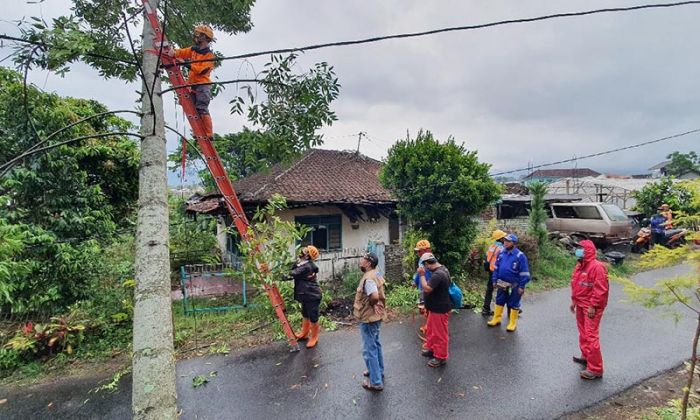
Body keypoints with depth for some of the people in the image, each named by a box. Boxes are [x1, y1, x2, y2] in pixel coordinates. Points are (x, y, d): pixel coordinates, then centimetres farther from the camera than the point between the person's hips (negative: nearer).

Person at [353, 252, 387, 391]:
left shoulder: (368, 278, -25)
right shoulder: (374, 275, 6)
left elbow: (374, 296, -37)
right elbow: (379, 295, 12)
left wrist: (371, 305, -18)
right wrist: (374, 305, 0)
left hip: (368, 318, -10)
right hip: (375, 316, 10)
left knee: (369, 349, 2)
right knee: (375, 344, 23)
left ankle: (376, 382, 13)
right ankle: (379, 371, 40)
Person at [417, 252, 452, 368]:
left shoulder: (438, 274, -30)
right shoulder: (441, 268, 3)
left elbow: (426, 288, -31)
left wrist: (422, 275, -23)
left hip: (440, 309, -10)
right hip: (435, 307, 10)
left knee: (440, 333, 6)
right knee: (431, 329, 24)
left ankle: (441, 357, 22)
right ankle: (431, 348, 41)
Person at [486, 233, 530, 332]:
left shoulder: (520, 256, -16)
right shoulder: (501, 253, 0)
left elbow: (524, 273, -13)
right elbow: (496, 268, 9)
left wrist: (522, 286, -13)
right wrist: (494, 280, 7)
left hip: (514, 285, -5)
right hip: (502, 283, 5)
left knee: (513, 304, 8)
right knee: (499, 301, 15)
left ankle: (513, 323, 22)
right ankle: (497, 318, 29)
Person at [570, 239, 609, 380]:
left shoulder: (597, 267, -19)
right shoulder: (579, 265, 9)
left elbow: (600, 289, -21)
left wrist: (593, 306, -21)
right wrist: (573, 300, 17)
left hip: (591, 307, -9)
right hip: (580, 305, 9)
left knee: (591, 336, -7)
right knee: (583, 333, 20)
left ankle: (595, 369, 1)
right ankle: (585, 357, 37)